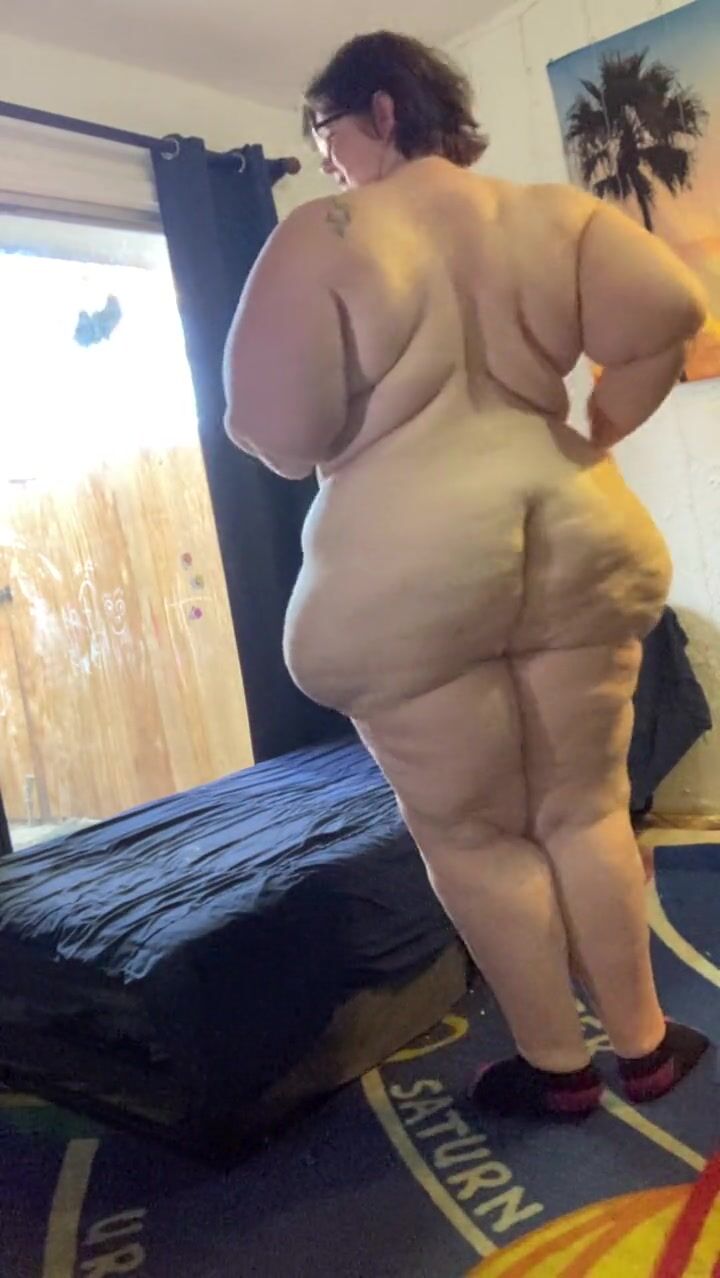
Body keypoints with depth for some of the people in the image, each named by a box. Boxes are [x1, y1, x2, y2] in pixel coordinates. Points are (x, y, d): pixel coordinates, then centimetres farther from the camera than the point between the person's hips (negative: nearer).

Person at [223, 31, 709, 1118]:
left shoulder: (324, 236, -3)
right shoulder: (552, 215, 10)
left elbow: (277, 434, -9)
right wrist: (595, 437, 6)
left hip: (408, 572, -4)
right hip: (574, 539, 5)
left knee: (474, 835, 11)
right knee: (588, 809, 17)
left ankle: (558, 1067, 25)